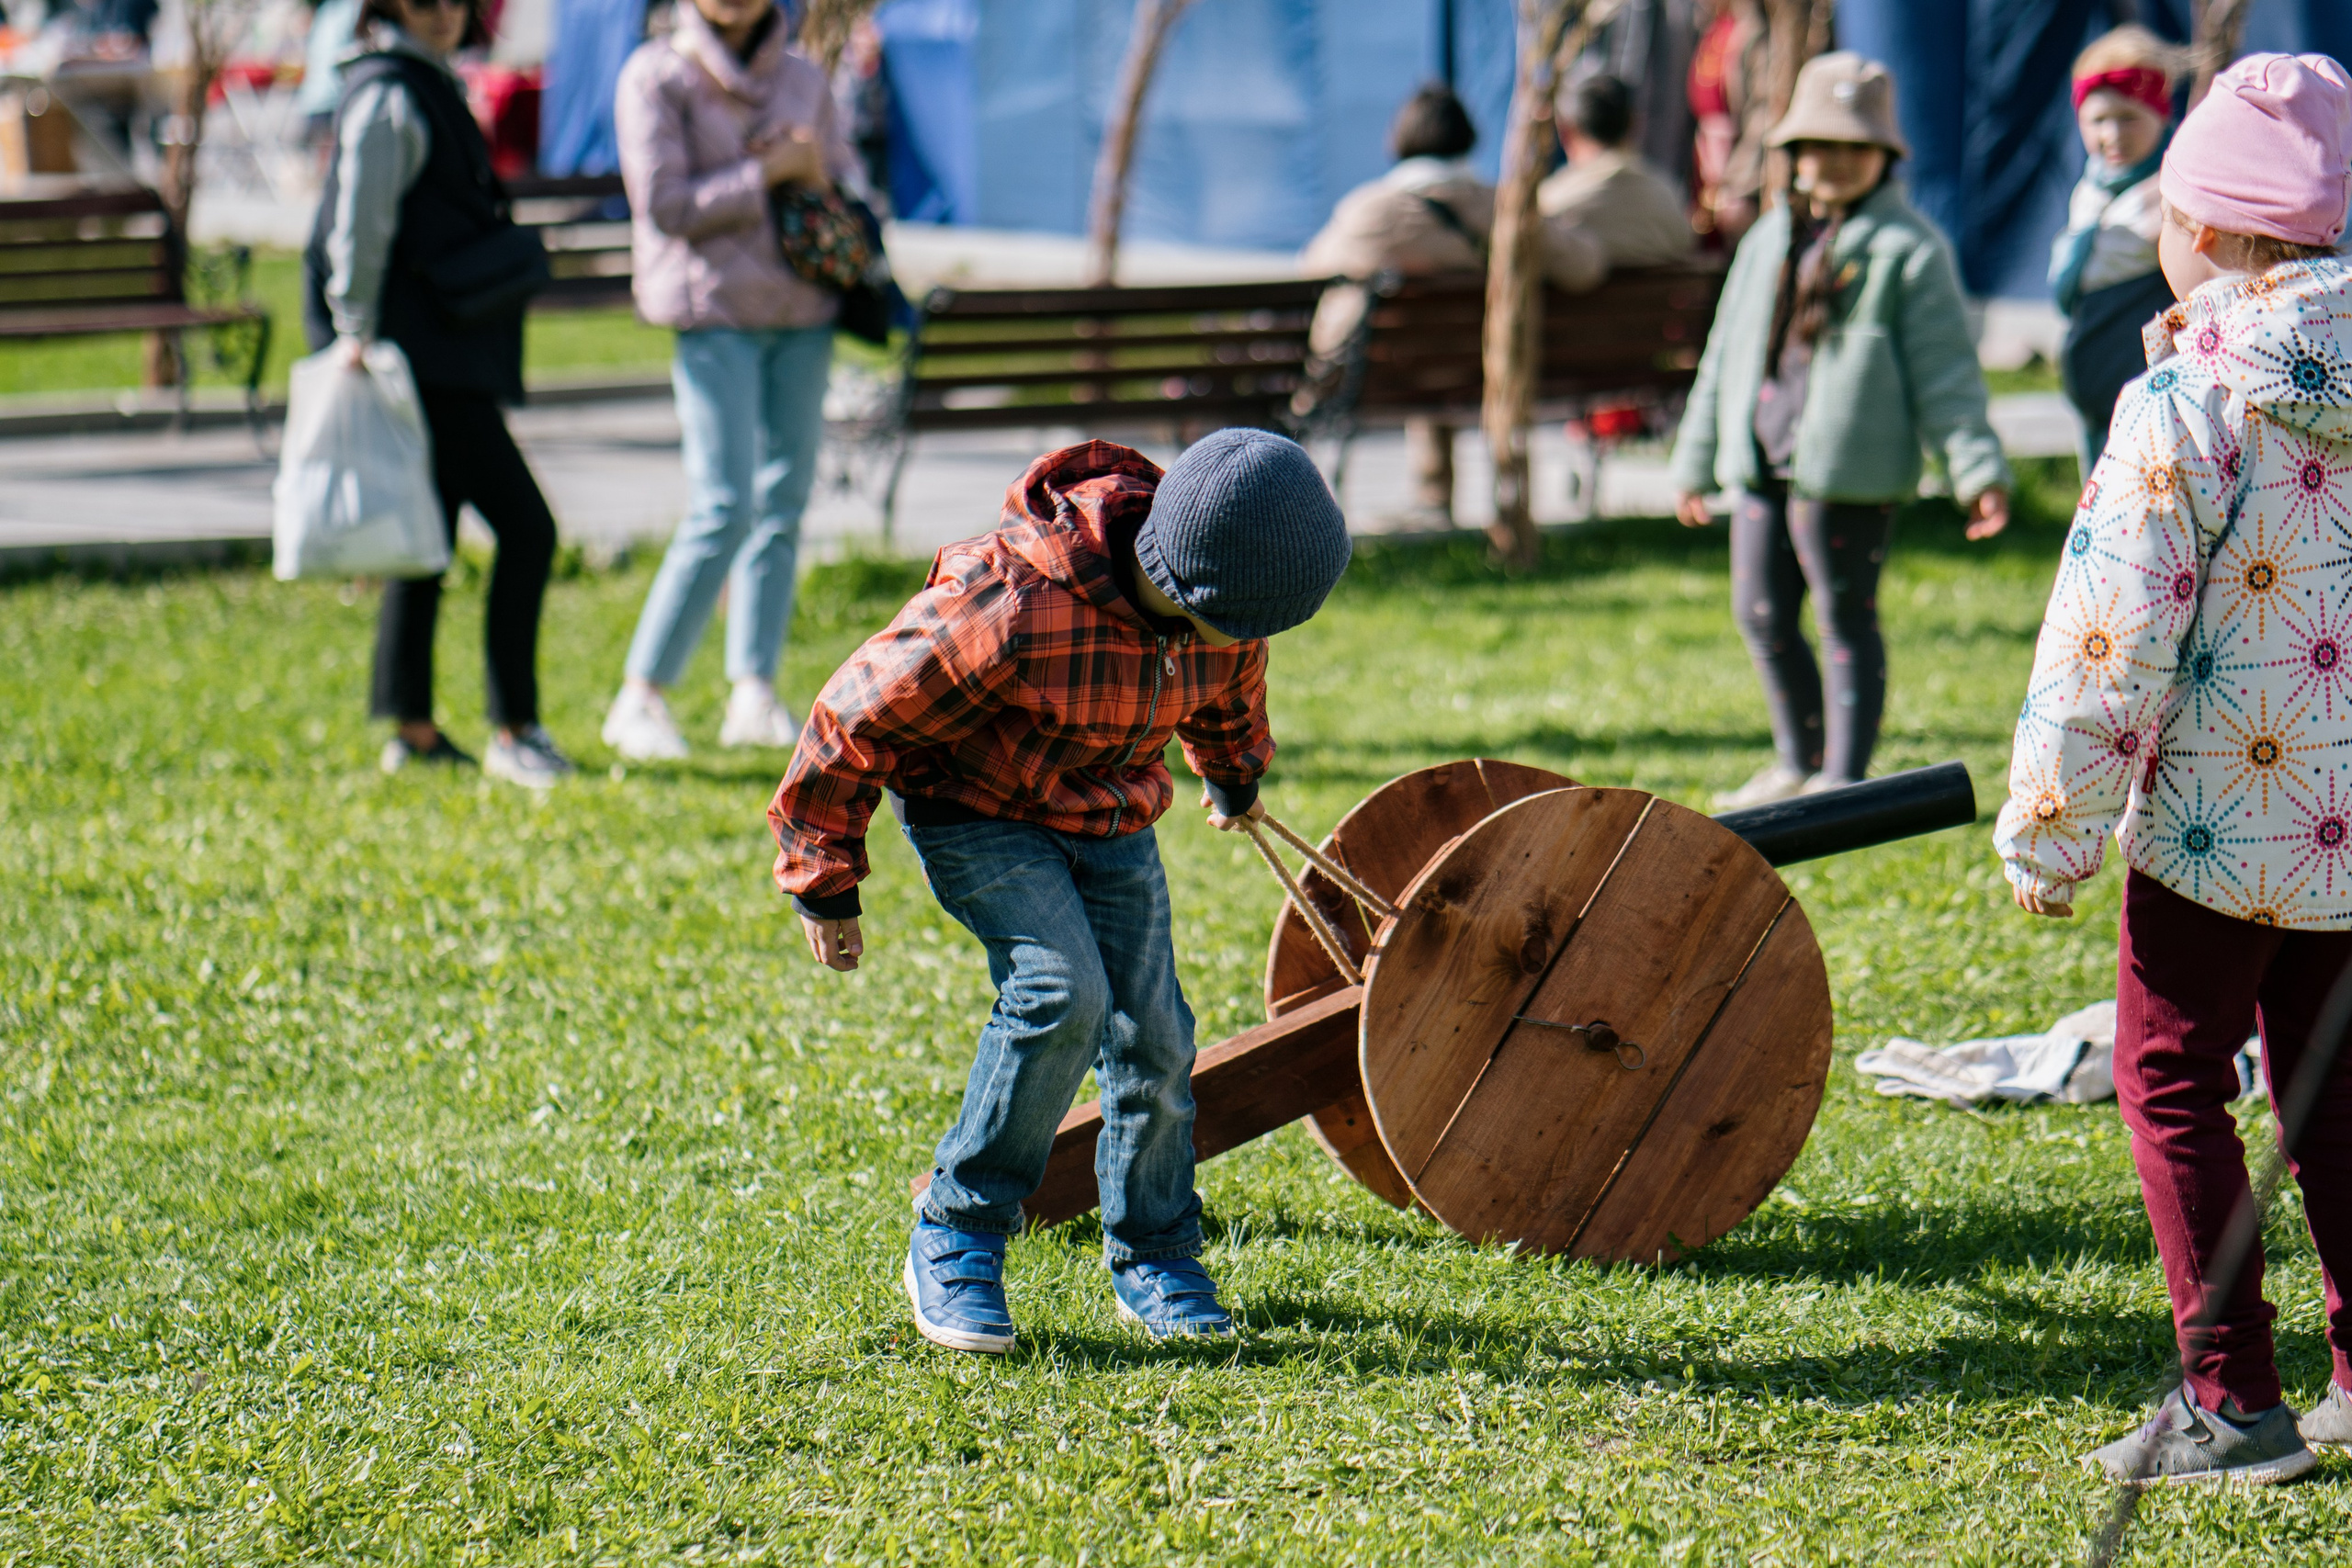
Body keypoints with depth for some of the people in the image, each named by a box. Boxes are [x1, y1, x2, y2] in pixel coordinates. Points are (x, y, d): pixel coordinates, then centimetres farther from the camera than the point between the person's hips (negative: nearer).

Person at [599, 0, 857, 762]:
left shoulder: (801, 76, 11)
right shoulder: (656, 77, -5)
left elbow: (844, 178, 18)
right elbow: (664, 205, -12)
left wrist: (821, 183, -5)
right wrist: (768, 173, -14)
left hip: (802, 309, 6)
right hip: (714, 311, -6)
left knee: (783, 502, 4)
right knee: (724, 507, -13)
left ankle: (754, 693, 9)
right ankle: (640, 695, -6)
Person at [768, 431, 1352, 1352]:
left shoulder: (1219, 599, -16)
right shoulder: (1010, 609, -37)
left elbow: (1228, 692, 13)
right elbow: (852, 720, -23)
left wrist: (1235, 780, 34)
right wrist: (824, 885, -13)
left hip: (1111, 818, 5)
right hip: (977, 814, -5)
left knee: (1152, 1033, -2)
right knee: (1063, 993, -26)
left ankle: (1154, 1257, 21)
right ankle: (955, 1238, -10)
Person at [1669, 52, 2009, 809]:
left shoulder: (1907, 250, -4)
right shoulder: (1768, 240, 15)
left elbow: (1944, 370, -7)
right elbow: (1726, 354, 22)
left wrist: (1976, 468, -14)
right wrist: (1695, 459, 24)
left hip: (1848, 469, -7)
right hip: (1763, 463, 7)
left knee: (1846, 619, -1)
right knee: (1761, 612, 13)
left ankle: (1842, 779, 6)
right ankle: (1798, 760, 31)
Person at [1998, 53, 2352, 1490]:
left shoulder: (2186, 401, -16)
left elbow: (2110, 642, -15)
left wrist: (2050, 834, -7)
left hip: (2223, 819, -6)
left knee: (2172, 1077, 5)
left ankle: (2233, 1398, 2)